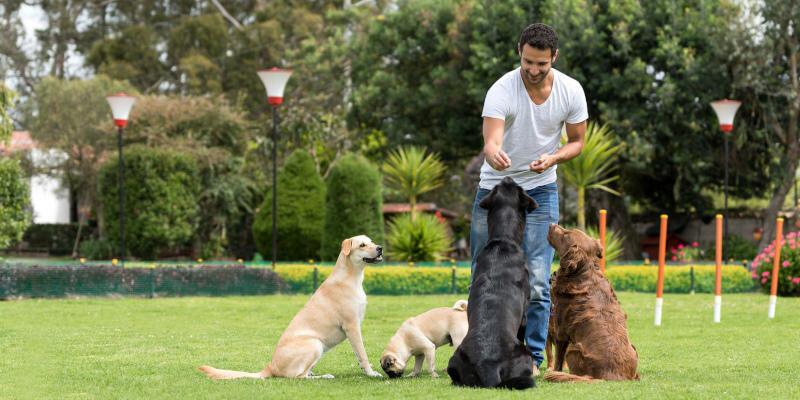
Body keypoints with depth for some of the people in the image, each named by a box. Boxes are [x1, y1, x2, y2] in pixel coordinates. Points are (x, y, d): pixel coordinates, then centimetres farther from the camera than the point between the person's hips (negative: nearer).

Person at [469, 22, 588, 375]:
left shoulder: (571, 91, -11)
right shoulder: (502, 91, -21)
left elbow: (577, 142, 1)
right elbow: (491, 140, -34)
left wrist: (553, 158, -20)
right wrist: (494, 154, -58)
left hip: (540, 190, 1)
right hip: (494, 187, -1)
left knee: (537, 280, -8)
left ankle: (533, 357, 1)